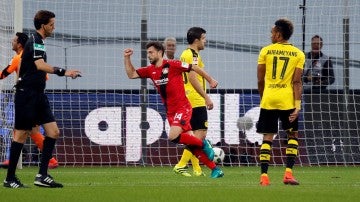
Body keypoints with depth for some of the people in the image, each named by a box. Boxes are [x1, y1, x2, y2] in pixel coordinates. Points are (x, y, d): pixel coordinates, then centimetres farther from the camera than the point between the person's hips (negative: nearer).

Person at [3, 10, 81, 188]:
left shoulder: (37, 41, 16)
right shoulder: (35, 41, -14)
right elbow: (40, 65, -30)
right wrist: (63, 72, -37)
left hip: (38, 95, 10)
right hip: (27, 95, -10)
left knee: (53, 132, 1)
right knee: (21, 134, -4)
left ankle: (42, 175, 0)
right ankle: (10, 178, 3)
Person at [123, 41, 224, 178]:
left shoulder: (172, 65, -11)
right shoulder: (150, 70, 8)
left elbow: (194, 68, -4)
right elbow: (131, 74, 13)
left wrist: (210, 80, 4)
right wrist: (127, 58, 1)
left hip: (182, 108, -7)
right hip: (170, 112, 7)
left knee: (173, 137, -26)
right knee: (190, 143, 2)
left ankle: (203, 144, -5)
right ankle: (215, 169, 6)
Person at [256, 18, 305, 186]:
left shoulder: (266, 51, 2)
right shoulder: (298, 54, 3)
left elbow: (260, 80, 4)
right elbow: (297, 81, -5)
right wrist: (297, 105, -7)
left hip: (268, 99, 0)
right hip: (287, 100, 0)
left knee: (267, 137, 5)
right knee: (292, 135, 14)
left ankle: (264, 175, -3)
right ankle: (288, 173, 2)